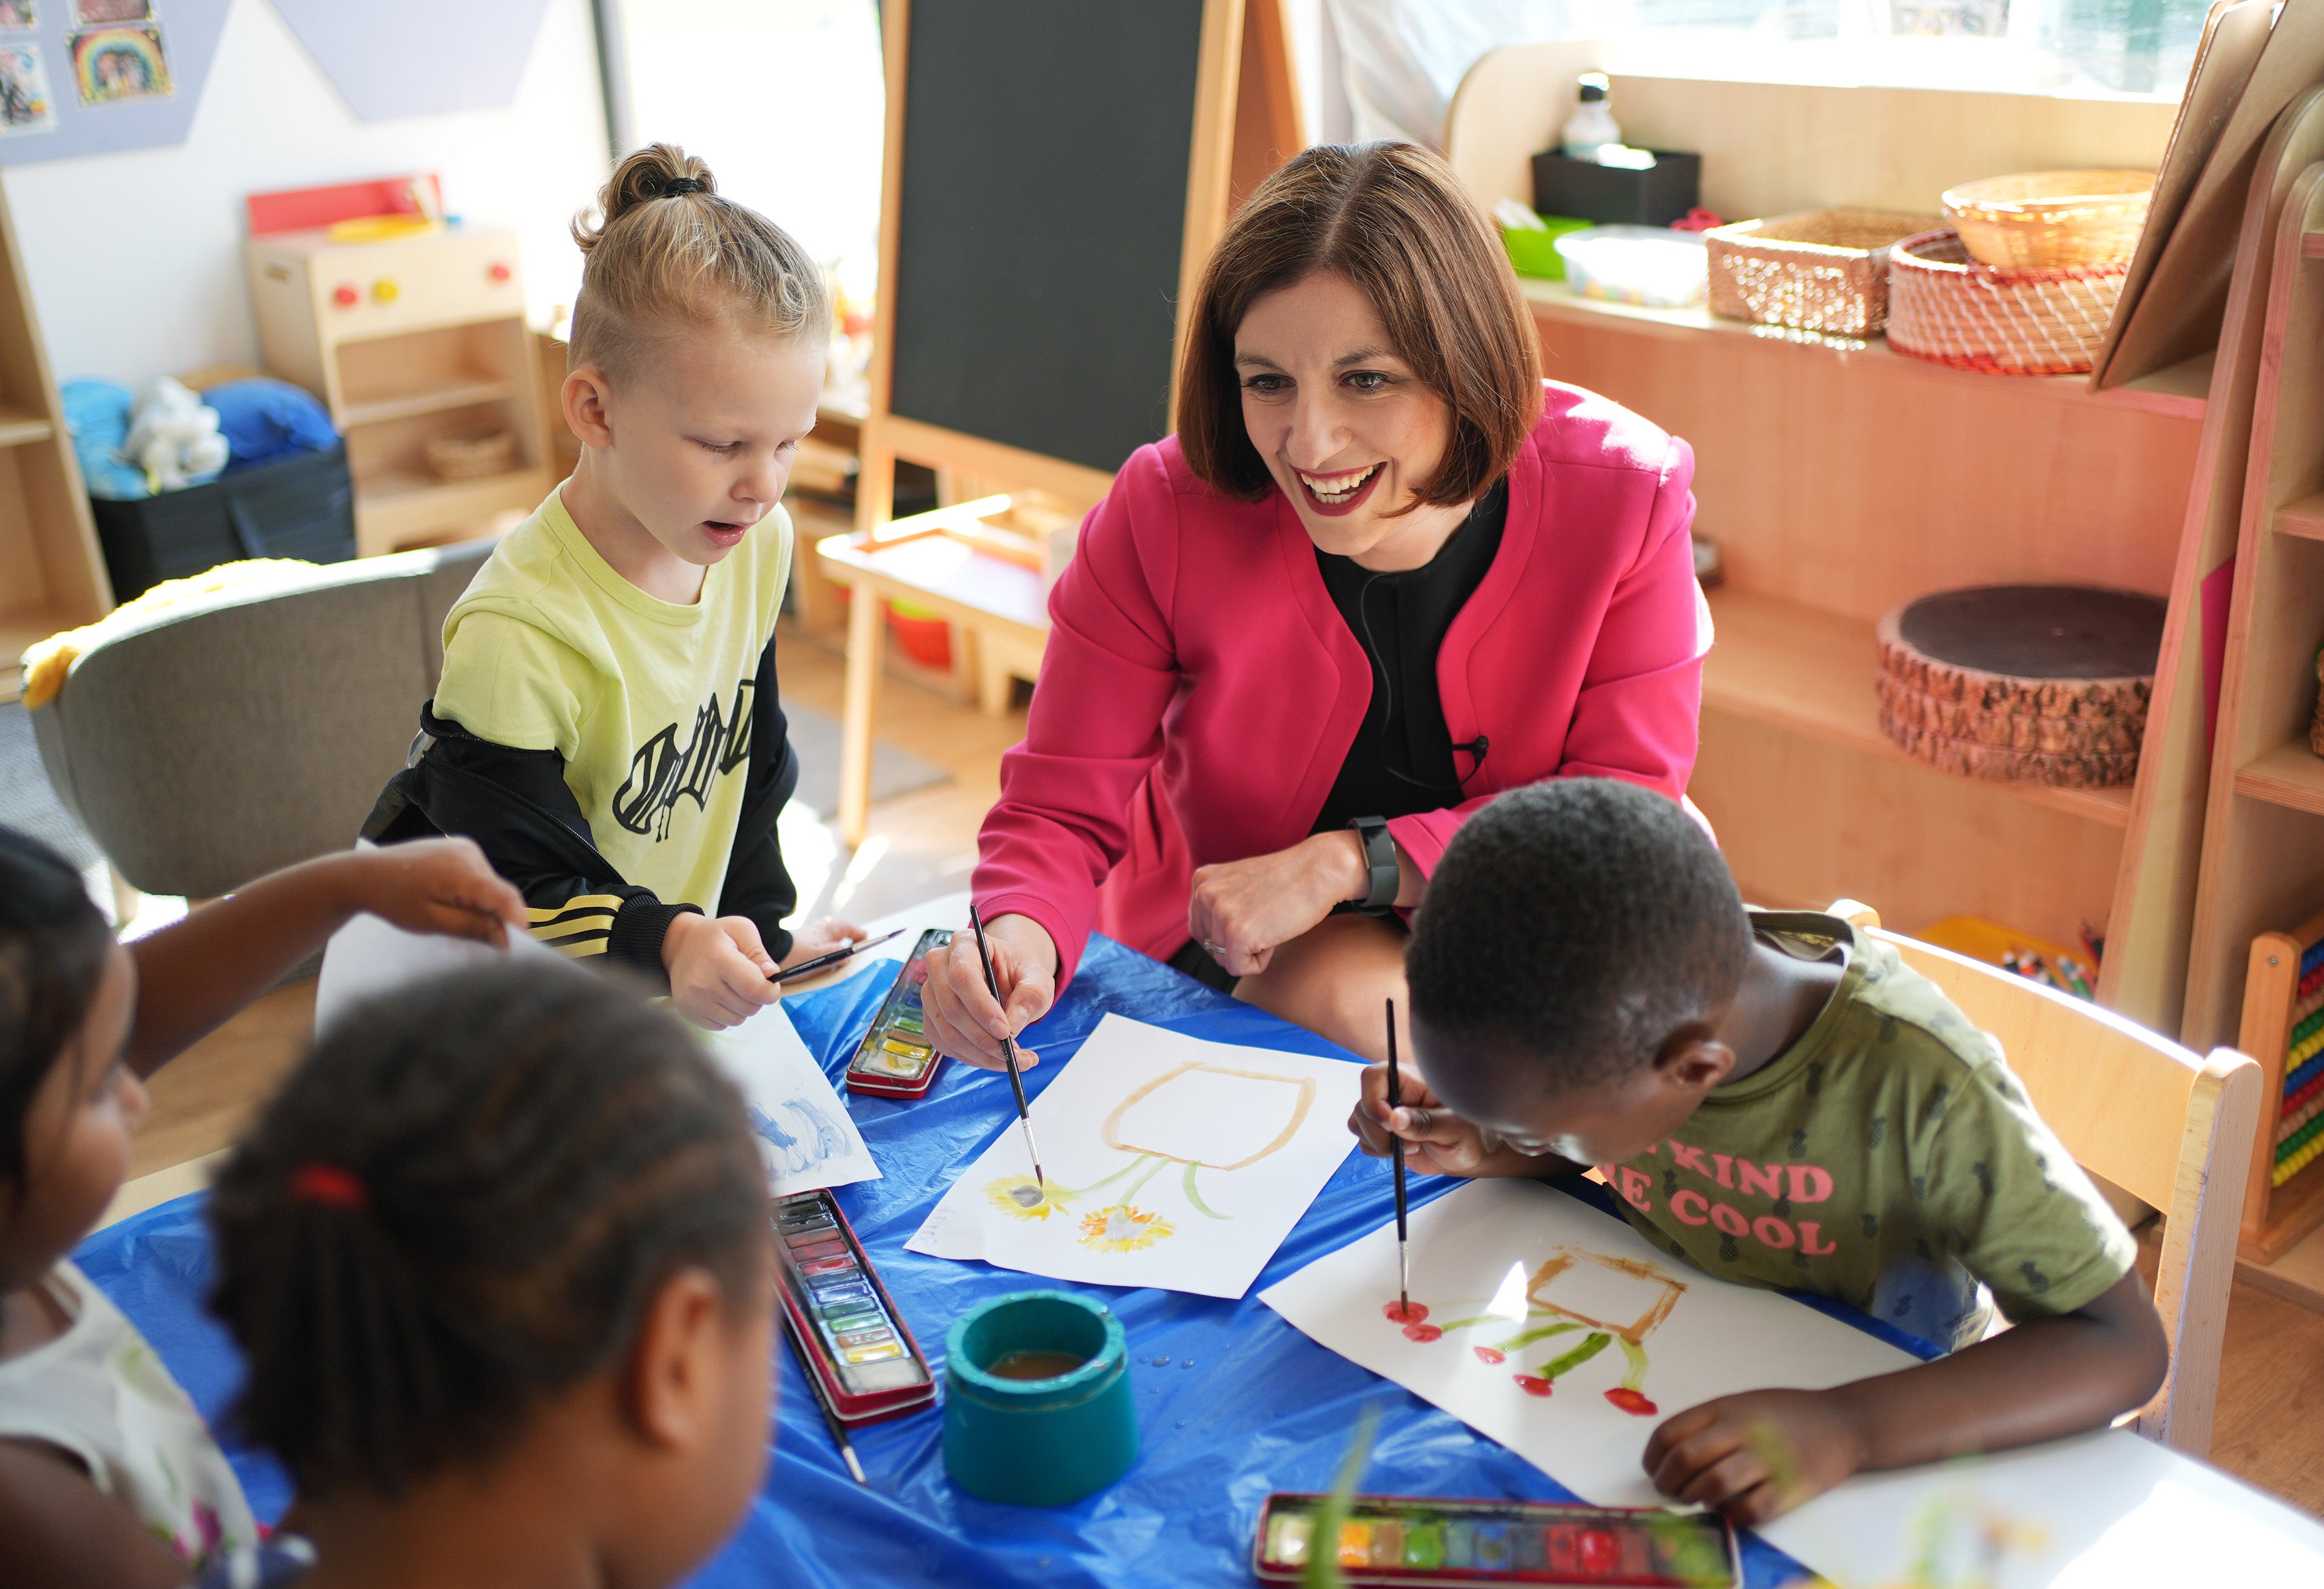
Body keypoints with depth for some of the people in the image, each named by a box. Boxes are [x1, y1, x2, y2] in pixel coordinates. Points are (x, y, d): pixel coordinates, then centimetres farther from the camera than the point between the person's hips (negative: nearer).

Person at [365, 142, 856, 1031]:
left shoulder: (757, 543, -5)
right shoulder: (518, 634, -27)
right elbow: (510, 891, -23)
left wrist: (763, 927, 11)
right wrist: (666, 944, -38)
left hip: (680, 984, 5)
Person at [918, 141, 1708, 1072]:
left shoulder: (1624, 497, -21)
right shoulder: (1164, 515, -21)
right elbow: (1063, 807, -15)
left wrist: (1346, 863, -28)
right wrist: (1022, 938, -39)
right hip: (1212, 946, -3)